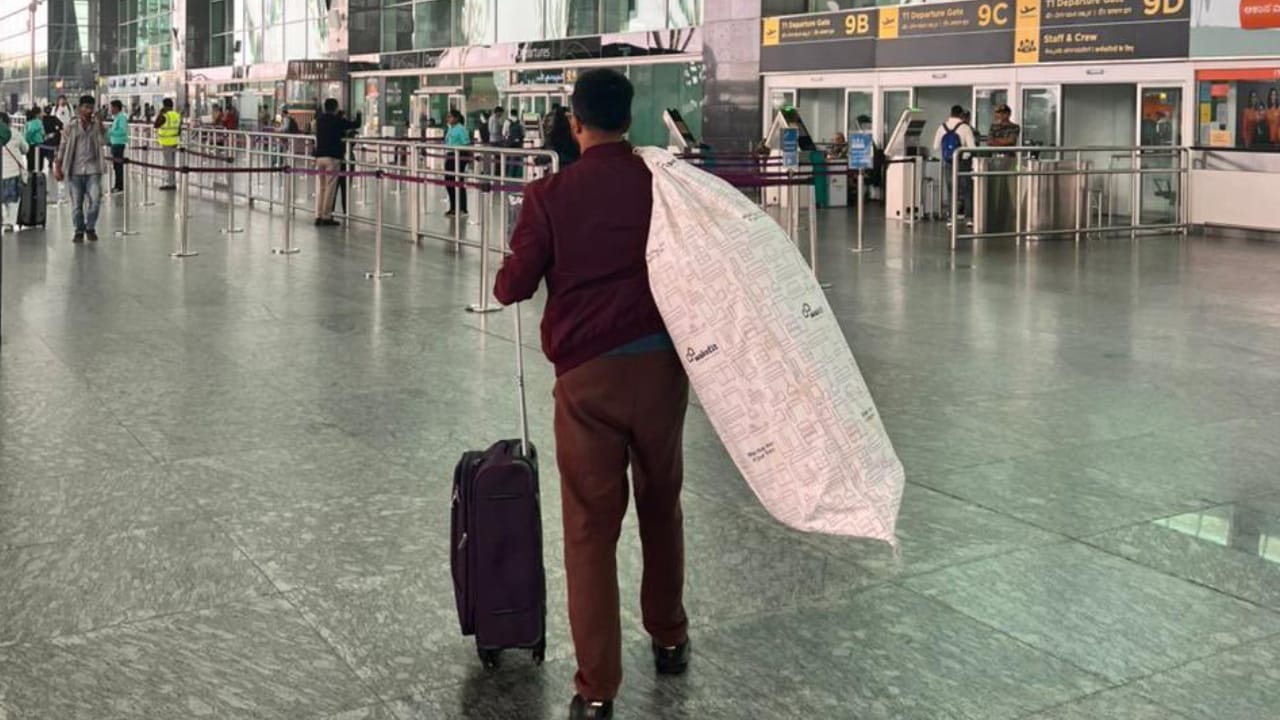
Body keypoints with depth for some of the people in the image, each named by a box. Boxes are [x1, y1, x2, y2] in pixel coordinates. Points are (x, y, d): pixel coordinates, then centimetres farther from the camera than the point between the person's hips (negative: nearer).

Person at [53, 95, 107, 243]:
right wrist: (57, 167, 1)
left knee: (94, 200, -10)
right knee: (76, 204, 5)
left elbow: (103, 142, -13)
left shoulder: (97, 125, 5)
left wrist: (98, 122, -16)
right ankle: (79, 231, 18)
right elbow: (63, 147, 6)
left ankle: (90, 228, 9)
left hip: (93, 170, 0)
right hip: (75, 170, 0)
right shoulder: (72, 126, 4)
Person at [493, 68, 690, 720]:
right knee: (661, 507, 21)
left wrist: (508, 278, 18)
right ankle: (670, 640, 37)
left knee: (590, 529, 5)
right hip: (661, 365, 3)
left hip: (588, 374, -2)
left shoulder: (550, 195, -6)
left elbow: (513, 287, -3)